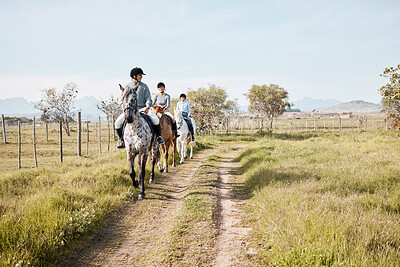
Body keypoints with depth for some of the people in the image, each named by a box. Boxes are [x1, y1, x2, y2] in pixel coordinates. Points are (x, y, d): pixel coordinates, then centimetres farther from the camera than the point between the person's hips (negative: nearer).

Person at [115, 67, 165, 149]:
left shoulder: (144, 86, 9)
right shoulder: (127, 86, 9)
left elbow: (148, 98, 4)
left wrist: (147, 107, -17)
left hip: (143, 109, 0)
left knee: (155, 120, -26)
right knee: (118, 123, -19)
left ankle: (158, 136, -1)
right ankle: (121, 139, 6)